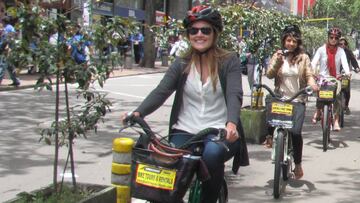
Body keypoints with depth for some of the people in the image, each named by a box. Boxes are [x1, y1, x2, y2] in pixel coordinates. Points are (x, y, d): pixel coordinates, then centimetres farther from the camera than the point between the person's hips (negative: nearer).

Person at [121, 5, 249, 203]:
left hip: (219, 131, -1)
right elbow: (161, 92, -4)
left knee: (212, 154, -34)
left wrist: (232, 122, -35)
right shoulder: (181, 63, 7)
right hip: (185, 131, 2)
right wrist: (138, 112, -23)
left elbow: (234, 95, -13)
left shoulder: (229, 61, 0)